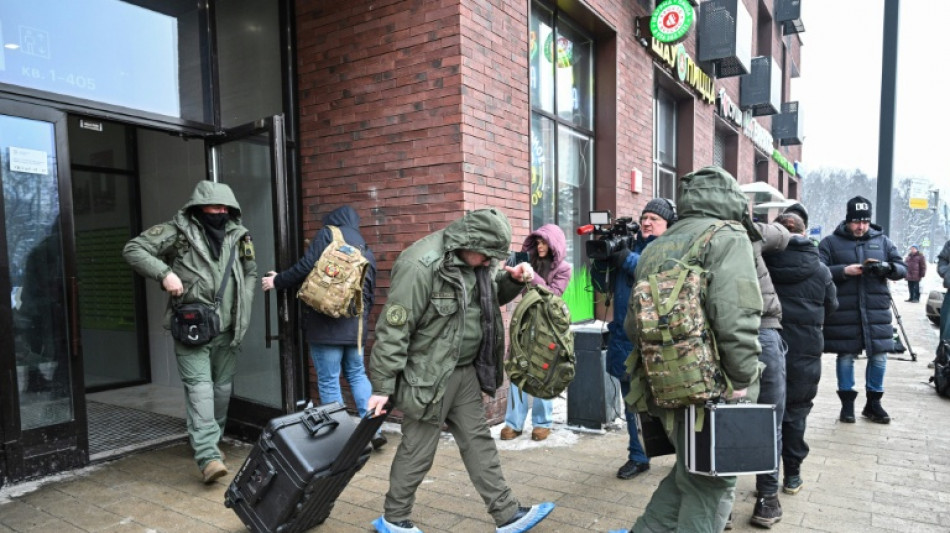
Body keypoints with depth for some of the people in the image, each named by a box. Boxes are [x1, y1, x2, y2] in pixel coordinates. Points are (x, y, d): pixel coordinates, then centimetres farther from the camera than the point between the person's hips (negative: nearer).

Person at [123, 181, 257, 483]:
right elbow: (133, 249, -6)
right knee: (199, 387, -11)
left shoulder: (238, 236, 9)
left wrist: (244, 310, 10)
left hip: (227, 329, 5)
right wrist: (165, 273, -20)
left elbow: (251, 272, 21)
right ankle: (208, 456, -14)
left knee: (222, 387, 13)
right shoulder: (178, 231, -4)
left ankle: (211, 442, 32)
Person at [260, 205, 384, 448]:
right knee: (357, 375, 19)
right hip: (355, 325, 6)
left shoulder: (328, 234, 1)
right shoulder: (367, 251, 18)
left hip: (325, 322, -6)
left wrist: (277, 280, 7)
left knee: (328, 381, 3)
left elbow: (305, 268, -8)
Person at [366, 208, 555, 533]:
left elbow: (491, 295, 20)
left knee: (479, 442, 14)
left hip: (465, 371, 8)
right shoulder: (421, 265, -24)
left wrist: (513, 280, -2)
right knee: (417, 452, 6)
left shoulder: (472, 260, 2)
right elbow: (393, 329, -22)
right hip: (429, 376, -8)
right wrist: (383, 387, -20)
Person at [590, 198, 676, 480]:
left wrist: (626, 258, -24)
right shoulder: (626, 245, 11)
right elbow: (602, 285, 9)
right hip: (625, 338, 5)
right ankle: (638, 457, 27)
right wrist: (600, 257, -9)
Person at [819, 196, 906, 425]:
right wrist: (844, 271, -19)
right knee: (846, 356, 5)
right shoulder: (831, 242, 3)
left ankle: (873, 403, 24)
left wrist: (885, 267, -11)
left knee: (879, 356, 6)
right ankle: (847, 403, 18)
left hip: (876, 311, 3)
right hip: (844, 311, -3)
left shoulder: (882, 241, 13)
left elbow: (902, 268, 10)